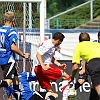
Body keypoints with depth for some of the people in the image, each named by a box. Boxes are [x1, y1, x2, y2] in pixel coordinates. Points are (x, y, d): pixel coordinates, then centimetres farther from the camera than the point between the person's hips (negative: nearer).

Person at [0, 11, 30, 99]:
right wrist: (23, 55, -11)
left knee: (15, 77, 21)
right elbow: (13, 47, -22)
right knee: (7, 81, -16)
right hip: (9, 60, -9)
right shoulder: (11, 32, -15)